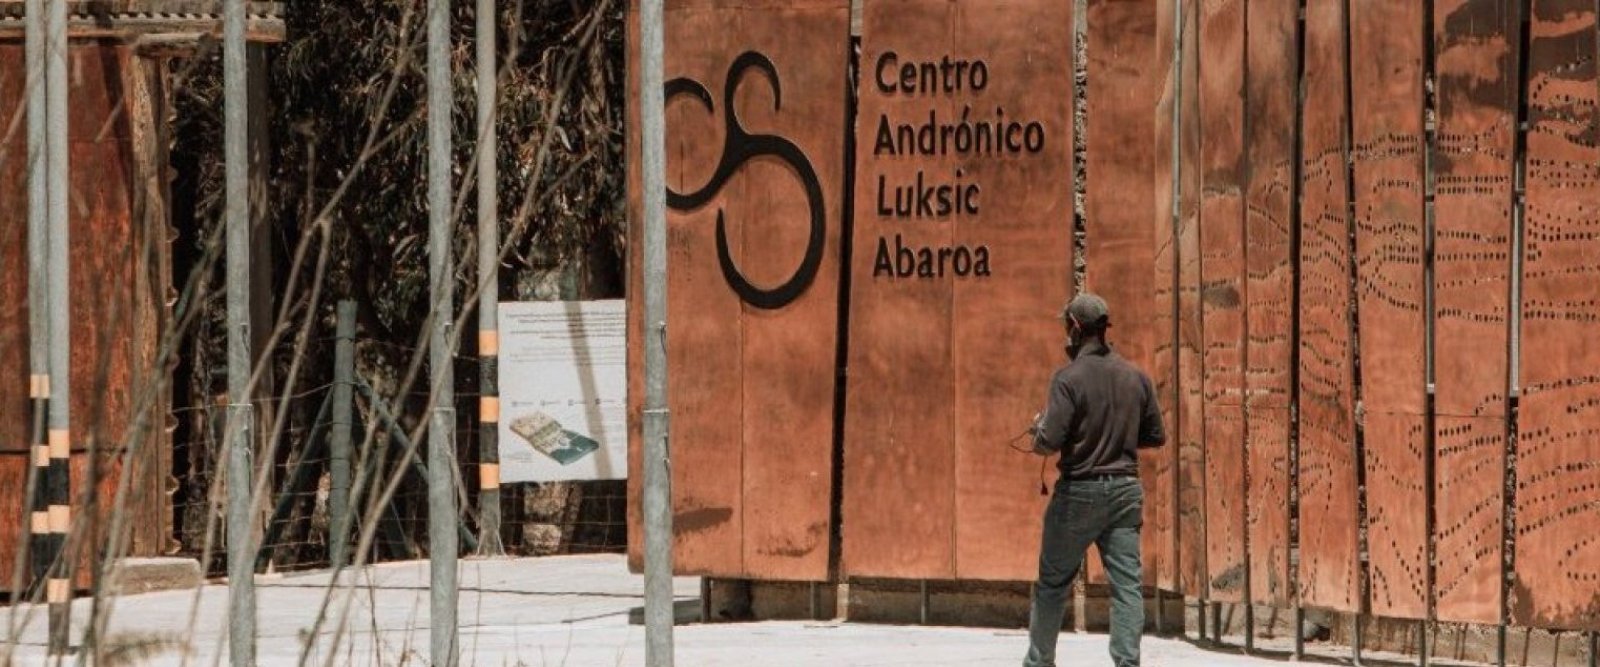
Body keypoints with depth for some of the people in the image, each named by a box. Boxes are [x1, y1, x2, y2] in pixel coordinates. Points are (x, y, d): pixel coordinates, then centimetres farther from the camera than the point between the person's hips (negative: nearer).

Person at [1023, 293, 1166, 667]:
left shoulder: (1070, 378, -12)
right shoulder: (1136, 378, 4)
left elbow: (1049, 442, -17)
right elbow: (1156, 436, 10)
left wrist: (1038, 427, 4)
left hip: (1079, 491, -4)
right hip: (1125, 489, 4)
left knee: (1053, 582, 11)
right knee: (1127, 583, 0)